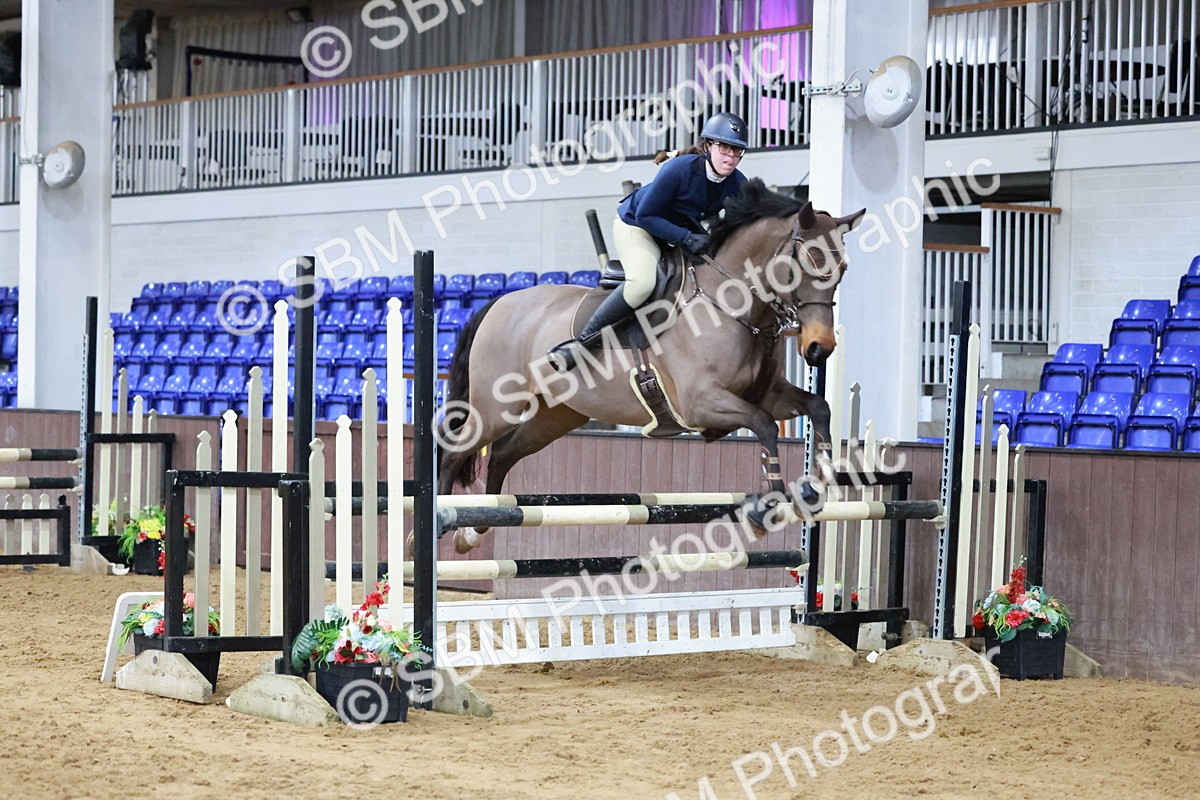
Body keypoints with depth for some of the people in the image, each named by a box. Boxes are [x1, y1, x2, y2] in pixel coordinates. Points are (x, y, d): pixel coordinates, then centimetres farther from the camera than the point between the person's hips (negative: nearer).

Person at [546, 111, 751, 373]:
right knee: (642, 281, -33)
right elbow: (645, 215, -26)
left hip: (685, 231, 7)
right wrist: (686, 238, -35)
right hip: (635, 224, -7)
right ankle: (580, 342, -27)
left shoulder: (738, 185, -14)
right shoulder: (680, 169, -30)